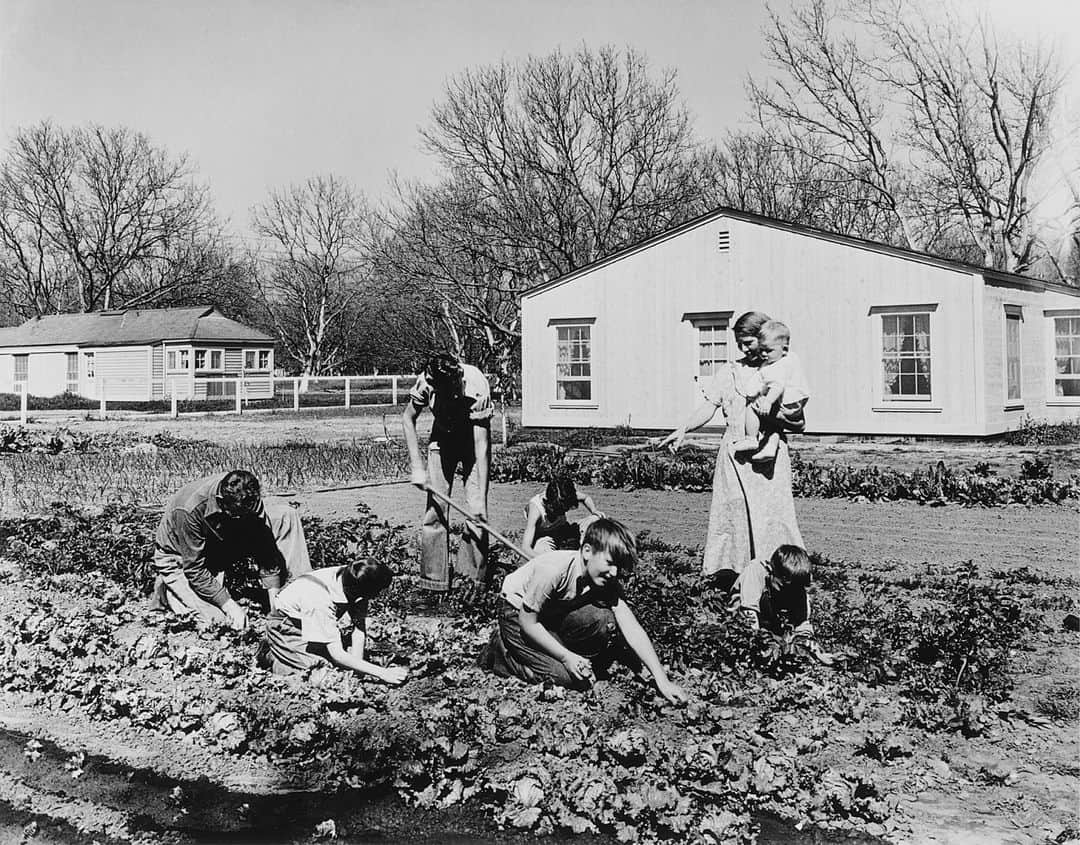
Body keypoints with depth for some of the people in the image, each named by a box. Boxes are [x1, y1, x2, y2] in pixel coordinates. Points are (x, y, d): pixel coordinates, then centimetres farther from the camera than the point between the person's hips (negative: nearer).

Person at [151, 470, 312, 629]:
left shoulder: (249, 498, -23)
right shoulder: (190, 510, -37)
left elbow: (265, 549, -16)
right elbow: (195, 569, -29)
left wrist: (275, 603, -21)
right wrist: (230, 606, -29)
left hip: (219, 546, 4)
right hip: (179, 559, -4)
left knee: (285, 516, -13)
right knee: (220, 619, -23)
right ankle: (167, 588, 5)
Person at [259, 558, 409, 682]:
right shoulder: (321, 600, -41)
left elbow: (360, 627, -18)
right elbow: (337, 655, -41)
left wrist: (356, 663, -30)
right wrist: (383, 673, -43)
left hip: (321, 620, 6)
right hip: (286, 625, -6)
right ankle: (268, 654, 3)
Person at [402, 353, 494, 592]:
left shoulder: (477, 387, -35)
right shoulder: (425, 382, -27)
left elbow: (482, 445, -33)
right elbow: (408, 419, -8)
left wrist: (482, 497, -36)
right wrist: (416, 467, -15)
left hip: (473, 438, -2)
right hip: (442, 437, 2)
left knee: (476, 510, -13)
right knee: (435, 506, -6)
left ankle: (473, 578, -5)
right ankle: (433, 581, 1)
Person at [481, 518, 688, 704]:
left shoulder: (608, 582, -17)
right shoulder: (553, 569, -35)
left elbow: (632, 629, -21)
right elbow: (527, 622, -26)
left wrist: (662, 680, -28)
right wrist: (567, 657, -26)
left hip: (555, 614, 5)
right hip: (517, 614, -5)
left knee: (605, 621, -22)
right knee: (564, 676, -20)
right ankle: (499, 649, 1)